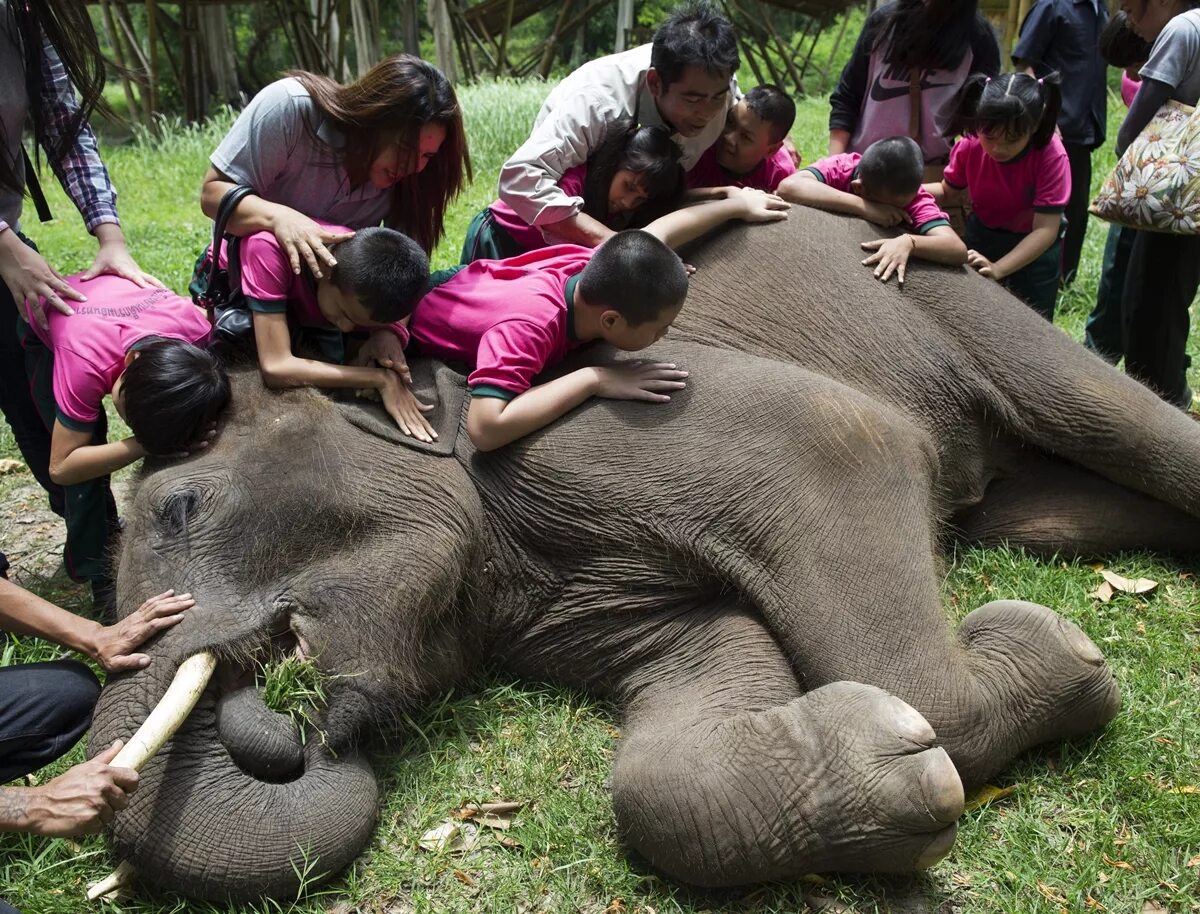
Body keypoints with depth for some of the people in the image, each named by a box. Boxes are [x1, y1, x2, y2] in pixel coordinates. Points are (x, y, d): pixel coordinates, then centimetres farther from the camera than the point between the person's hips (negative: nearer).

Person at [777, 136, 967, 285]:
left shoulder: (916, 199, -22)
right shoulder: (842, 168, -24)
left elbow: (958, 250, -32)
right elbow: (788, 187, -42)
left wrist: (909, 242, -49)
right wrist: (863, 207, -43)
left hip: (885, 284, 1)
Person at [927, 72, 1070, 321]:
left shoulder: (1051, 156, -29)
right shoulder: (969, 146, -20)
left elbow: (1045, 230, -32)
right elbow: (949, 193, -1)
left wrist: (998, 269, -44)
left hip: (1035, 250, -3)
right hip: (982, 237, 3)